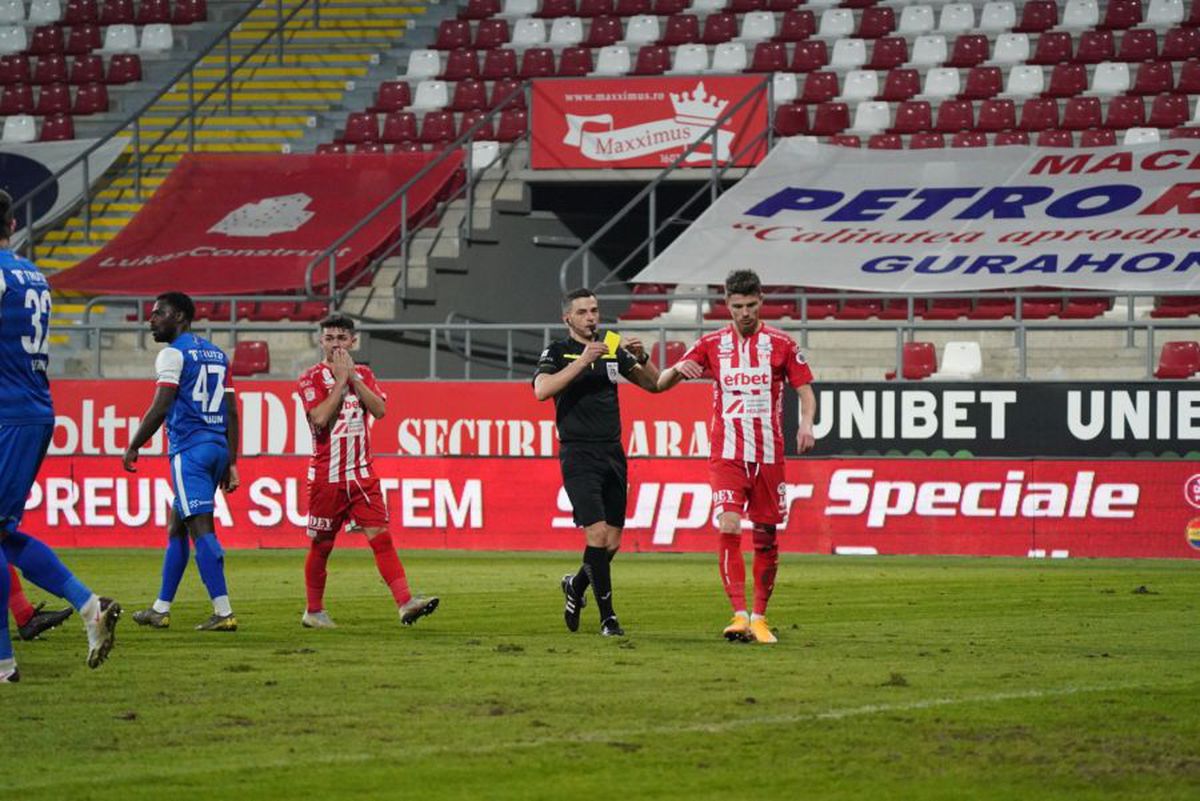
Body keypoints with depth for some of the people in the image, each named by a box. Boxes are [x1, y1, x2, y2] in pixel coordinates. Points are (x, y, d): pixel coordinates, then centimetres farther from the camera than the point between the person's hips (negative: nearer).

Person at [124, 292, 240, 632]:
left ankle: (223, 612, -20)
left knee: (201, 528, -12)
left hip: (189, 448, -8)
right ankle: (161, 609, 22)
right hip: (218, 447, 8)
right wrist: (231, 462, 18)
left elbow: (160, 408, -13)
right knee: (176, 526, 17)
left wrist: (133, 447, -6)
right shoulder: (218, 354, 18)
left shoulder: (173, 354, -6)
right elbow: (231, 413, 17)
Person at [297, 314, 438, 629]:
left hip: (362, 475, 3)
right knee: (321, 545, 6)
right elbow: (320, 417, -18)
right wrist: (340, 379, -14)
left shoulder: (363, 374, 11)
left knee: (380, 536, -8)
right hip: (326, 476, -3)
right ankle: (314, 611, 19)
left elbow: (380, 410, -5)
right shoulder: (312, 378, -2)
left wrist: (354, 377, -9)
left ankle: (404, 602, -17)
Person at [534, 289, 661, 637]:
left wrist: (642, 357, -5)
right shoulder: (557, 353, -1)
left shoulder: (612, 348, 11)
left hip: (613, 452, 5)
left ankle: (576, 586, 32)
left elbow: (653, 384, 15)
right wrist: (583, 361, -23)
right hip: (578, 454, -5)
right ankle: (607, 617, -10)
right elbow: (541, 389, -19)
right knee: (597, 534, -16)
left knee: (612, 542, 5)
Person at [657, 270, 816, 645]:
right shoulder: (711, 344, 6)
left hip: (768, 455, 0)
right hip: (726, 455, 0)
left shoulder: (780, 344, 3)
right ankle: (740, 616, -21)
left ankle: (759, 617, 17)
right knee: (729, 527, -17)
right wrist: (679, 369, -16)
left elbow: (805, 389, 5)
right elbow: (661, 384, 8)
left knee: (766, 537, 4)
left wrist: (806, 424, -15)